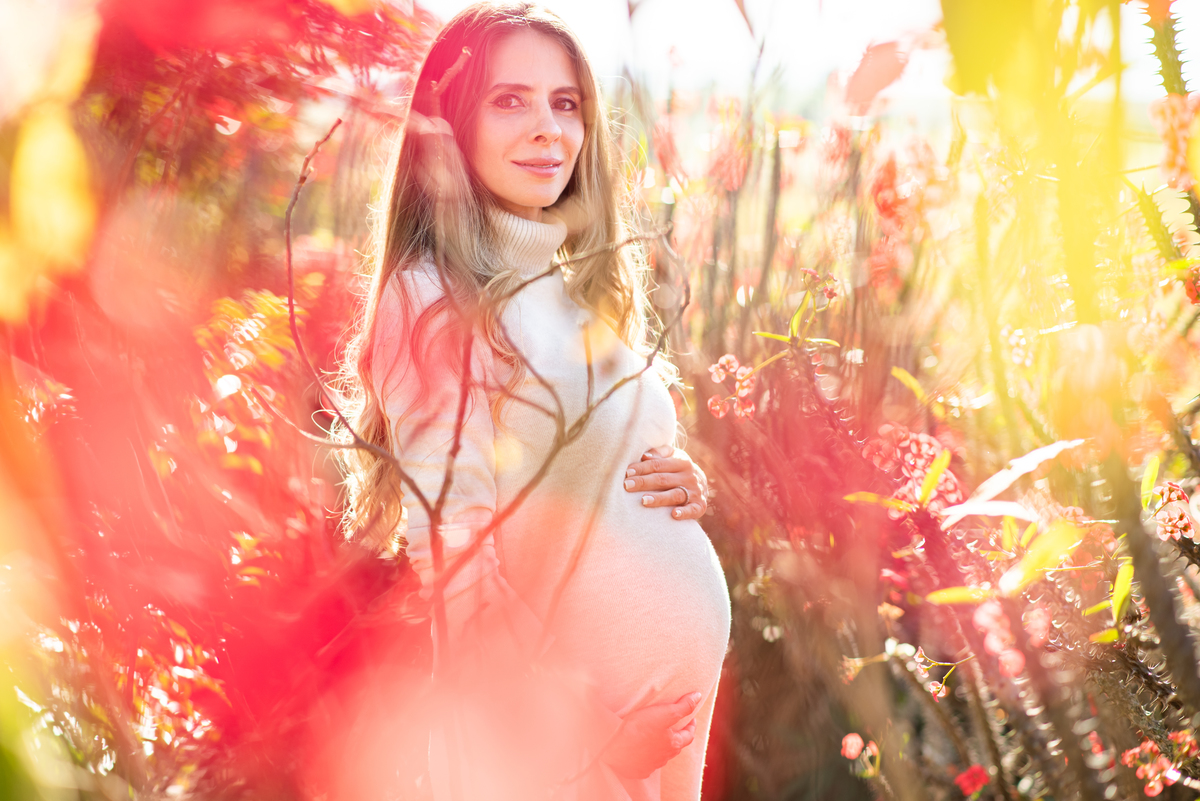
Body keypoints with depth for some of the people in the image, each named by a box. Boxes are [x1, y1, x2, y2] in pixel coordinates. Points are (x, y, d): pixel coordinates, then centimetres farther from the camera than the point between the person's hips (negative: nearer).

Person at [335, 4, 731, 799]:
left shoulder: (596, 280, 8)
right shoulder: (431, 299, -13)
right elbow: (453, 551, -16)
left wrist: (683, 485, -1)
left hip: (691, 666, 7)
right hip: (559, 698, -7)